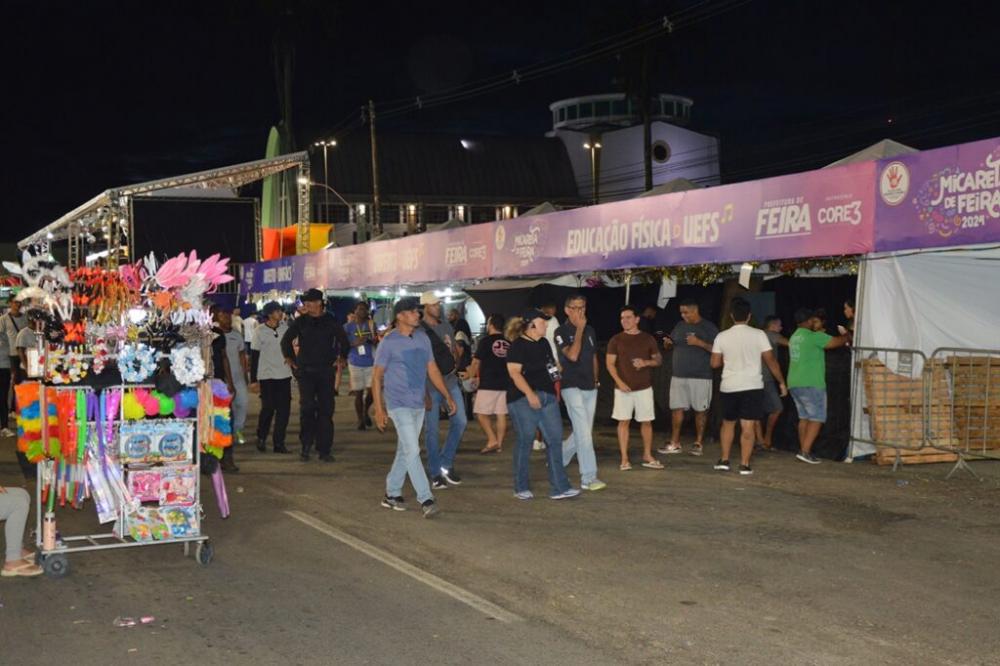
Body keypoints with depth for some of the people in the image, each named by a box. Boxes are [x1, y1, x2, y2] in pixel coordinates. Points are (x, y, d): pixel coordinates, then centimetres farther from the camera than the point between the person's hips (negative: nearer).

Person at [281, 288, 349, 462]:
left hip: (326, 370, 1)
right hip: (305, 370, -1)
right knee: (307, 407, -10)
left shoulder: (331, 321, 5)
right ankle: (306, 445, 1)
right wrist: (290, 358, 9)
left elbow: (343, 340, 17)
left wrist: (342, 358, 11)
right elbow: (286, 340, 13)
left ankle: (324, 449, 7)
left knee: (326, 409, 1)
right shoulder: (300, 322, 5)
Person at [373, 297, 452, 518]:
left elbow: (432, 369, 14)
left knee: (405, 450, 12)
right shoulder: (389, 342, -9)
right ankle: (426, 499, -12)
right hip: (399, 404, -6)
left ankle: (391, 494, 24)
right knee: (412, 451, -11)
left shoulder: (423, 338, 8)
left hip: (418, 404, 7)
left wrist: (448, 396, 9)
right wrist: (379, 409, -11)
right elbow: (377, 376, -6)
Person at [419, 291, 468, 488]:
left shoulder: (447, 327, 12)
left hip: (450, 381, 6)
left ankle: (446, 463, 16)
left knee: (460, 421, 1)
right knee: (432, 429, 1)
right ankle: (435, 473, 11)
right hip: (430, 384, -6)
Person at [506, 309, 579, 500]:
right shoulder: (518, 346, -8)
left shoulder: (544, 343, 16)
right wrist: (530, 394, -25)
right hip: (524, 399, -7)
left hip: (548, 397, 7)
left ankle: (559, 488, 6)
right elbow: (514, 372, -18)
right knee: (525, 441, 0)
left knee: (555, 439, 3)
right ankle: (521, 488, 13)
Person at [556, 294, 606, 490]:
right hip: (572, 387, -7)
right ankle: (589, 478, -10)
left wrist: (596, 379, 17)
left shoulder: (590, 330, 12)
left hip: (590, 388, 7)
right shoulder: (561, 332, -7)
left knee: (582, 432, 10)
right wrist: (579, 329, -18)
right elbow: (572, 355, -22)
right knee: (584, 432, -12)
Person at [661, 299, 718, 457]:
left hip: (701, 377, -5)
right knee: (676, 408, 3)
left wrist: (699, 343, -20)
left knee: (700, 410, 3)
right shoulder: (680, 326, 12)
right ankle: (675, 444, 9)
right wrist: (667, 343, -3)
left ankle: (698, 443, 12)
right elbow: (669, 346, 20)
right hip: (679, 375, 5)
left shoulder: (708, 327, -4)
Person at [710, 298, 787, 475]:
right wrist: (781, 382, 7)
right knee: (748, 427, 0)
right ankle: (744, 465, -1)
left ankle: (724, 460, 18)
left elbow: (715, 363, 3)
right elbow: (770, 361, -4)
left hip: (729, 387, 2)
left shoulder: (722, 337, -2)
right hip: (752, 387, -2)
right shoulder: (758, 335, -7)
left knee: (728, 423, 18)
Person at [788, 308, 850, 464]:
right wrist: (847, 336, 13)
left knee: (804, 417, 14)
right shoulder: (813, 336, -11)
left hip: (794, 384, 9)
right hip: (811, 384, -9)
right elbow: (837, 342, -6)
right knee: (817, 419, -5)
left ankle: (803, 450, 13)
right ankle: (805, 451, -12)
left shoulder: (794, 337, 14)